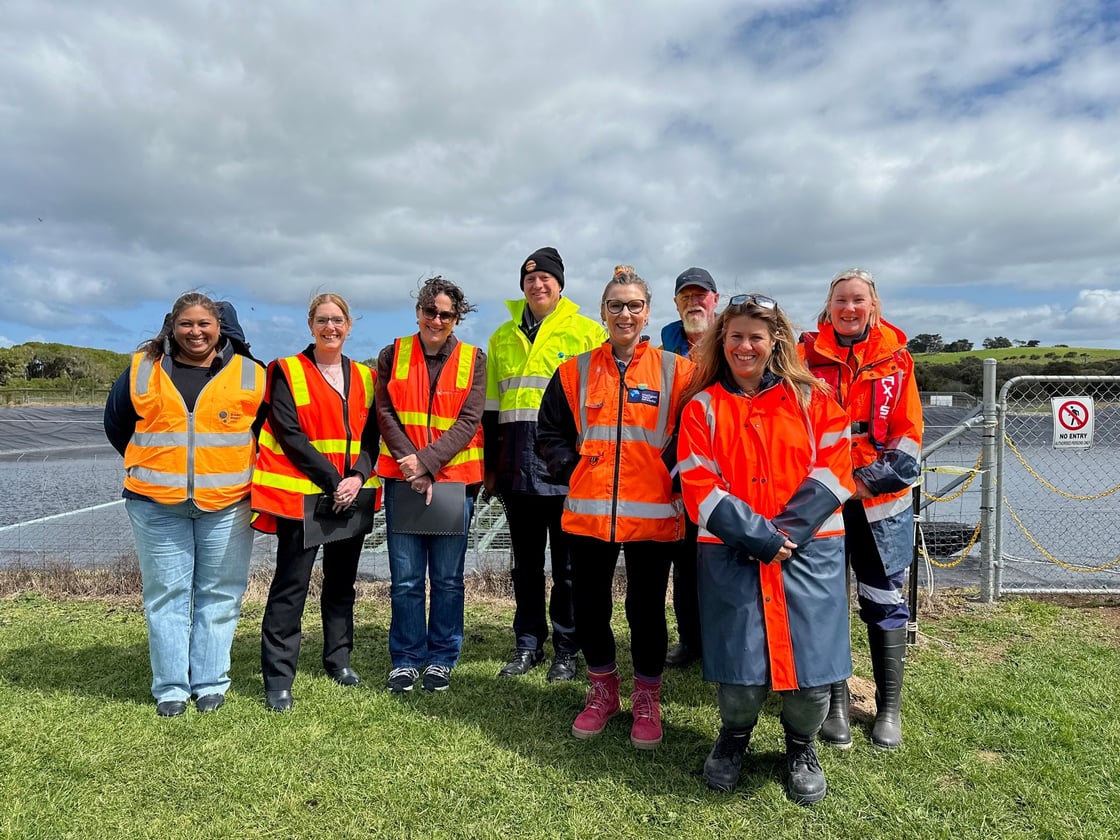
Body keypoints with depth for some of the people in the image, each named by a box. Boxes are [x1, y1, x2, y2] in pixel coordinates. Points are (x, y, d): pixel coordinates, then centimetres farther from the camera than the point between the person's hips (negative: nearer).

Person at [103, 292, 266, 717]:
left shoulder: (249, 374, 2)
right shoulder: (142, 370, 6)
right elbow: (116, 424, 18)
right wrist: (149, 466, 17)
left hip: (226, 503, -1)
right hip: (157, 504, 1)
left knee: (219, 595, 5)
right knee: (165, 595, 6)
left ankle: (211, 682, 18)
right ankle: (169, 687, 17)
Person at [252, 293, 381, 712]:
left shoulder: (364, 377, 11)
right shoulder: (287, 372, -1)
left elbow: (371, 434, 7)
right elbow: (290, 434, -9)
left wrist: (358, 476, -10)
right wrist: (332, 480, -15)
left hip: (353, 494, 4)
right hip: (301, 494, -4)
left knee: (342, 582, 14)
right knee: (291, 585, -3)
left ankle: (338, 658, 29)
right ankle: (278, 679, 5)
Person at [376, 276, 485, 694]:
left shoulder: (473, 359, 3)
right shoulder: (393, 354, 6)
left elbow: (468, 422, -5)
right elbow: (386, 415, 0)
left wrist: (427, 461, -15)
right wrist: (412, 467, -11)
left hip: (454, 480, 0)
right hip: (403, 479, 1)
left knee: (448, 578, 8)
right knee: (405, 578, 5)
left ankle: (441, 659, 22)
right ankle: (406, 659, 20)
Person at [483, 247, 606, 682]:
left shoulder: (586, 332, 2)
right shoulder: (504, 337, 14)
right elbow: (490, 407, 16)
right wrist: (490, 464, 13)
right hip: (517, 465, 4)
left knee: (568, 562, 6)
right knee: (526, 562, 13)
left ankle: (566, 650, 20)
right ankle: (528, 644, 26)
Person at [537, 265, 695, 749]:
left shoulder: (675, 371, 1)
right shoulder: (576, 371, 6)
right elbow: (550, 432, 11)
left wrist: (672, 475, -8)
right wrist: (570, 469, -2)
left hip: (653, 514, -2)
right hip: (589, 513, 2)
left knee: (646, 609, 7)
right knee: (588, 606, 11)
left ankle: (647, 699, 31)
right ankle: (603, 691, 35)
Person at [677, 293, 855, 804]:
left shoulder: (811, 399, 8)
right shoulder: (703, 407, 5)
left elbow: (834, 470, 0)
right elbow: (698, 485, -3)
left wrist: (788, 529, -13)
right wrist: (755, 535, -14)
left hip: (810, 550, 1)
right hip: (731, 554, 0)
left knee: (811, 663, 0)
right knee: (738, 665, -1)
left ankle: (801, 746, 31)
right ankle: (734, 734, 32)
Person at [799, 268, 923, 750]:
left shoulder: (896, 359, 3)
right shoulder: (807, 356, 1)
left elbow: (908, 432, 1)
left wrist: (870, 480, -11)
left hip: (881, 502, 1)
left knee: (885, 602, 8)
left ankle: (889, 707, 23)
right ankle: (836, 703, 21)